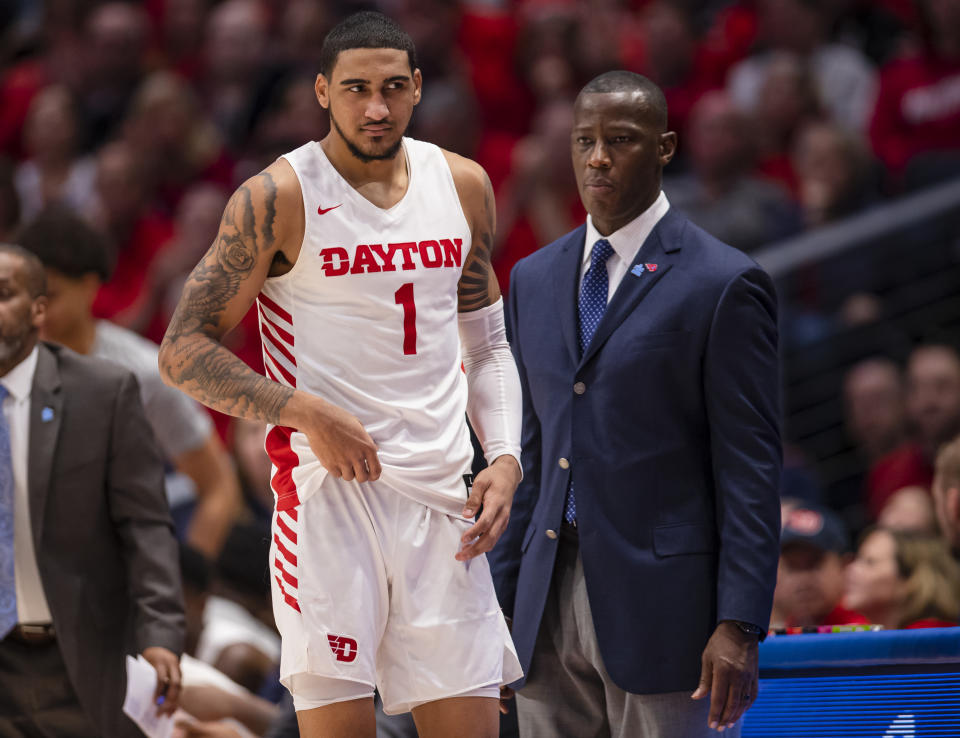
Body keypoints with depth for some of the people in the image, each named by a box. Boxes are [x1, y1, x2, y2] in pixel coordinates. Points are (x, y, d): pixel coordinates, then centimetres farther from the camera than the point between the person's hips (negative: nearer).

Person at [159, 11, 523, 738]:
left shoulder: (463, 186, 11)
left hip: (441, 492, 5)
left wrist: (506, 459, 4)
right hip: (329, 488, -5)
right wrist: (310, 413, -16)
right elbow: (183, 352, -5)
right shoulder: (277, 199, -5)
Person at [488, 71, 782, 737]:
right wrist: (504, 595, 13)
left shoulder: (725, 285, -5)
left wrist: (739, 626, -14)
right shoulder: (534, 280, 14)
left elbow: (751, 469, -8)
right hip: (551, 600, 6)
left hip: (659, 601, -5)